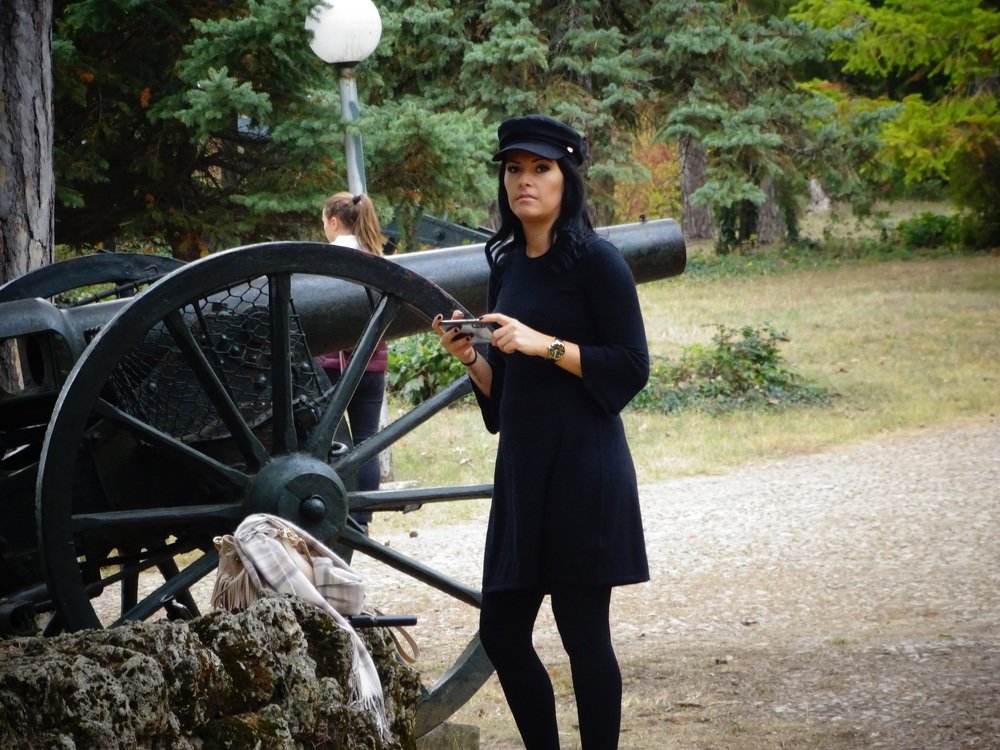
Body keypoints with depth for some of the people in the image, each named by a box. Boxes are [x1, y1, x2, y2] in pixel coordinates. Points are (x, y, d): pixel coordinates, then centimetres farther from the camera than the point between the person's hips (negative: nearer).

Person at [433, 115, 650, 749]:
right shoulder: (508, 265, 14)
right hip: (521, 466, 7)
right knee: (501, 633, 8)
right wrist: (470, 356, -1)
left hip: (582, 467, -7)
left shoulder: (595, 261, -7)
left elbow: (632, 368, -11)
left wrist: (544, 344, -17)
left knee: (584, 635, -3)